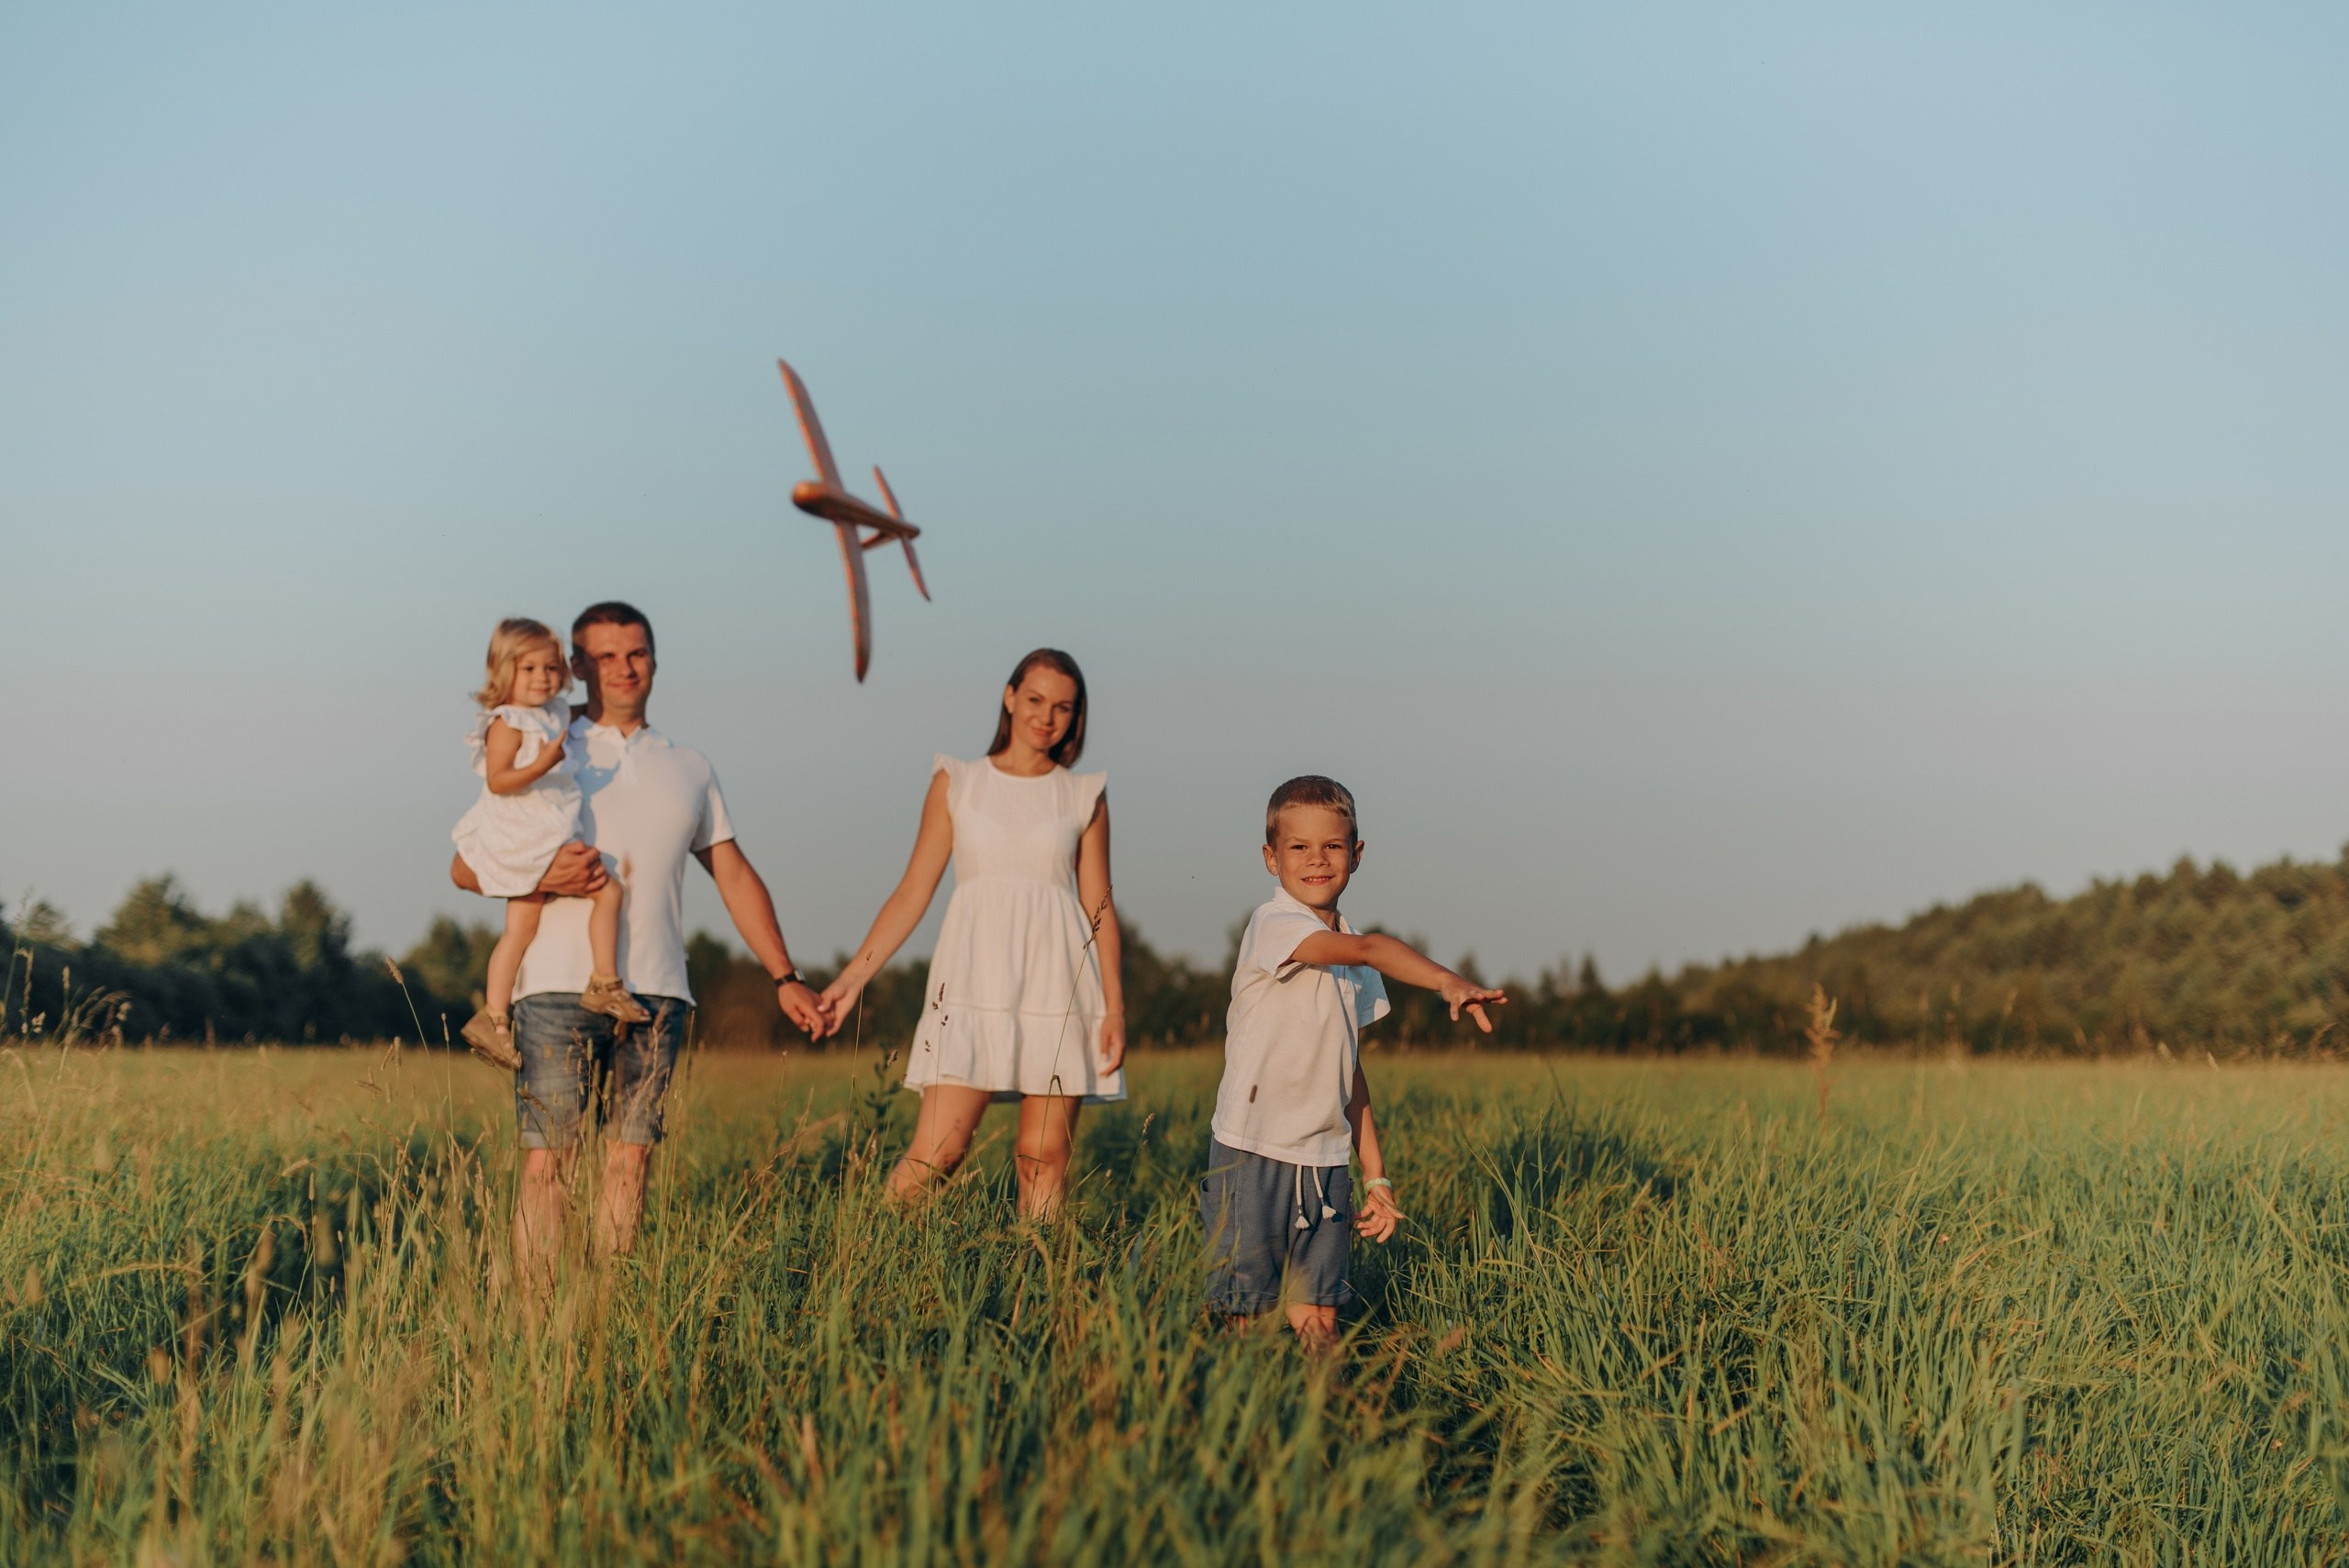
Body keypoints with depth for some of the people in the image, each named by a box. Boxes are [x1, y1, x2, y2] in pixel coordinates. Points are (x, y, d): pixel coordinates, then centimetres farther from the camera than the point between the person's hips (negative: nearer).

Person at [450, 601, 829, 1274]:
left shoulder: (688, 768, 21)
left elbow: (735, 876, 21)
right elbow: (466, 865, 6)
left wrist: (784, 977, 13)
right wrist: (540, 877, -13)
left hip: (655, 992, 3)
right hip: (559, 987, -3)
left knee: (630, 1161, -1)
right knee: (547, 1160, -9)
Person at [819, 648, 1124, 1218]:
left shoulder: (1084, 797, 11)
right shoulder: (957, 783, 9)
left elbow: (1099, 907, 10)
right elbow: (912, 893, 8)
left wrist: (1115, 1006, 1)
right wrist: (852, 977, 1)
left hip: (1057, 989, 1)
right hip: (974, 984, -1)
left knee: (1045, 1155, -2)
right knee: (936, 1153, -12)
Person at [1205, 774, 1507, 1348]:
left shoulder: (1355, 969, 13)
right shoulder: (1273, 924, -11)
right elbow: (1367, 950, -29)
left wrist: (1376, 1177, 15)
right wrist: (1448, 983, -43)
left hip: (1325, 1161, 6)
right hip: (1254, 1154, -6)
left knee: (1318, 1323, 3)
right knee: (1251, 1320, -4)